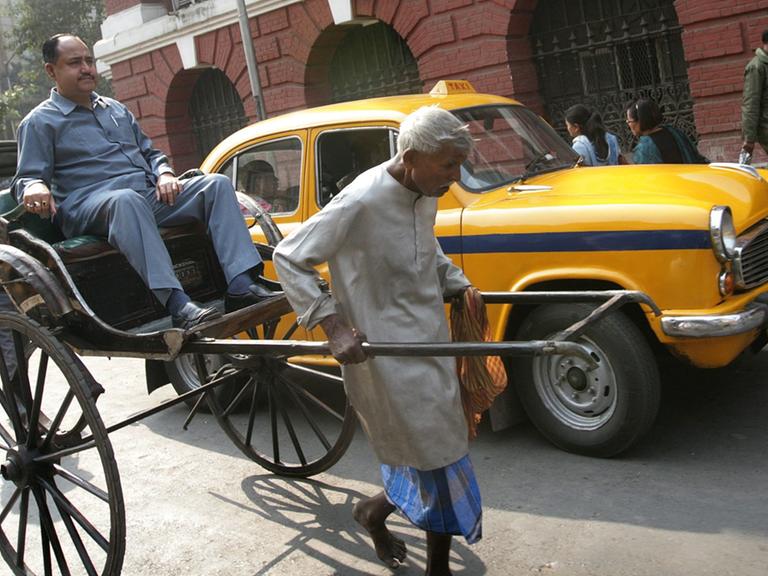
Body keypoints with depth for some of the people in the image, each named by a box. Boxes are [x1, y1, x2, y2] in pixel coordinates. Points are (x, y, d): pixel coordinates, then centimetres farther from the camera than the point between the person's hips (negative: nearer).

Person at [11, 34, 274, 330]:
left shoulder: (116, 109, 27)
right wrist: (34, 187, -25)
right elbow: (26, 177, 0)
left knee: (216, 184, -13)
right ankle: (178, 306, -52)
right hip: (90, 205, -6)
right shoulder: (40, 122, 8)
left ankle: (242, 285, -29)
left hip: (151, 194, 7)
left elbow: (150, 152, 30)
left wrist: (165, 174, 6)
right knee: (127, 200, -42)